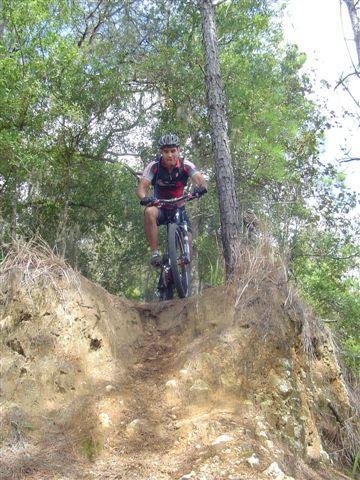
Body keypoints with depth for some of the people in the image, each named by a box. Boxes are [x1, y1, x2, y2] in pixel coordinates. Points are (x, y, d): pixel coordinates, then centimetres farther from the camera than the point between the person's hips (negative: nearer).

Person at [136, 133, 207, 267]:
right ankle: (155, 253, -30)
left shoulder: (185, 165, -13)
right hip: (160, 208, -1)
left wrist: (201, 187, -53)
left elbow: (199, 178, -28)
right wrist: (144, 198, -48)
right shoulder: (153, 166, -15)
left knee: (187, 239, -20)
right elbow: (141, 187, -23)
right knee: (149, 212, -36)